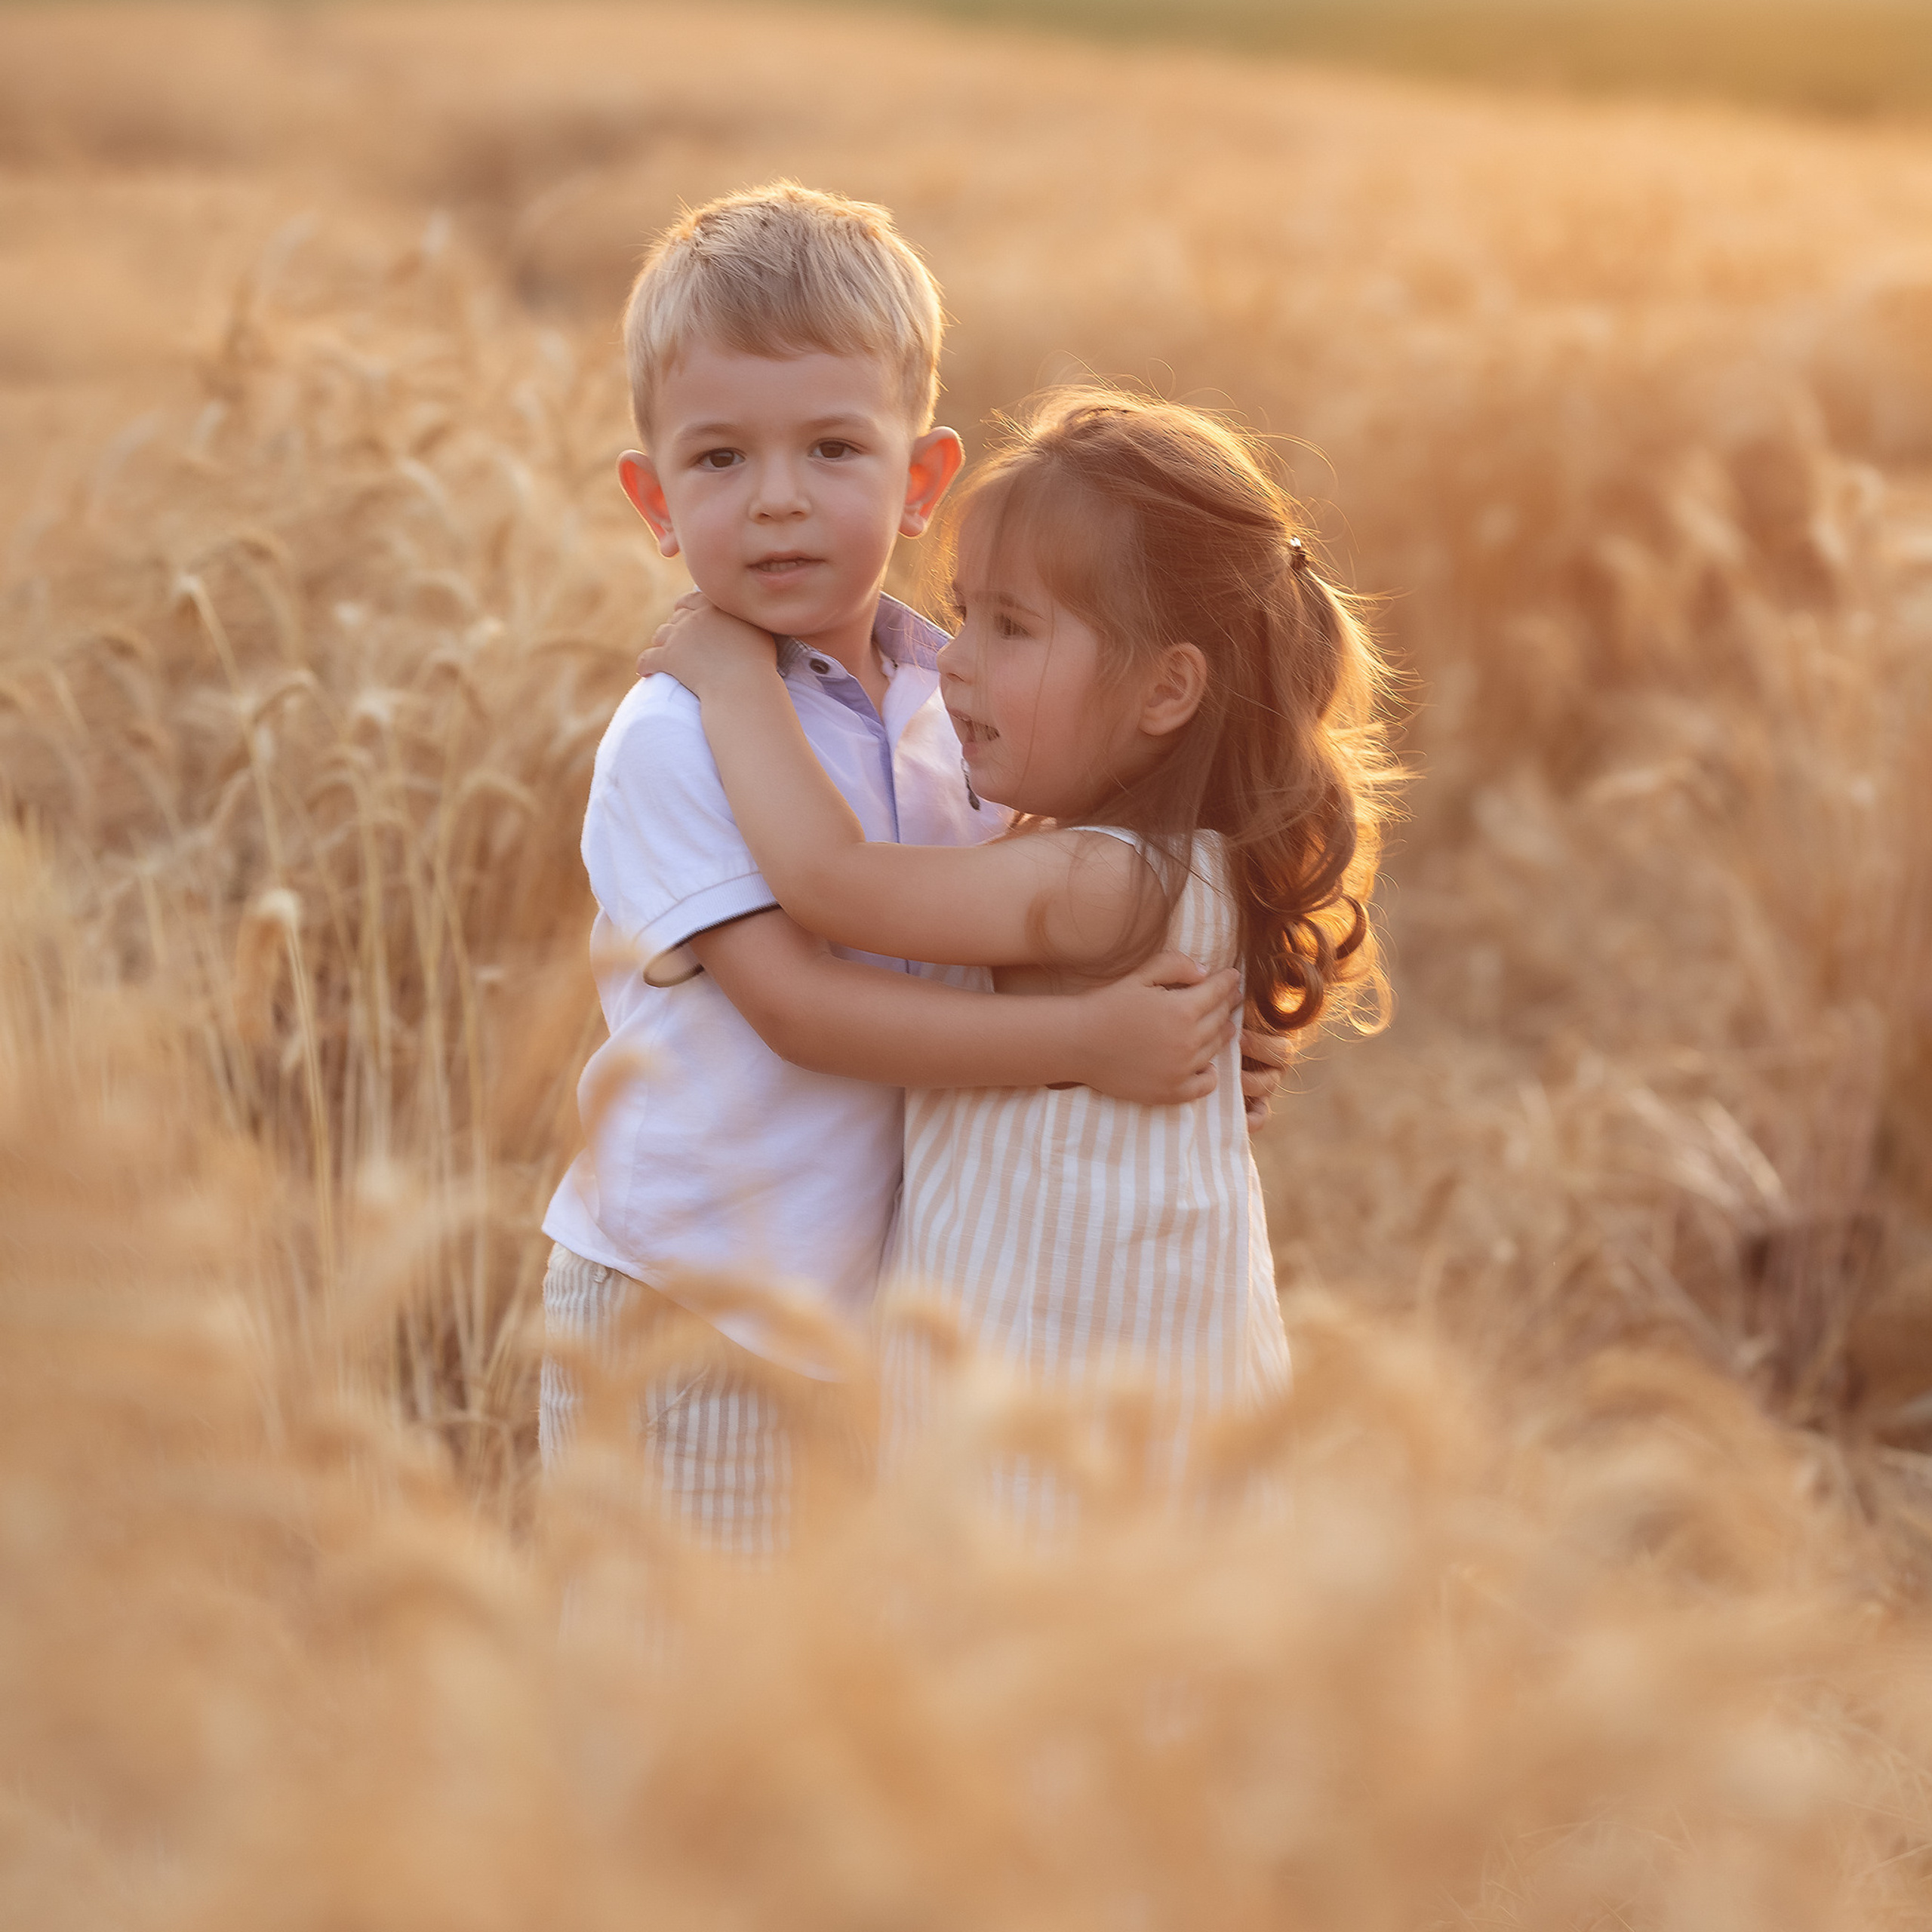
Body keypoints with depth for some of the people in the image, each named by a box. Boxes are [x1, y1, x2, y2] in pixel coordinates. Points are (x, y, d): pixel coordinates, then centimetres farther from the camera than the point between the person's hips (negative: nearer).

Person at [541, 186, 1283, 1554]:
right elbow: (795, 1004, -22)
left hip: (869, 1301, 6)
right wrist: (1081, 1042, -27)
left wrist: (1193, 1025, -2)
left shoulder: (949, 706, 3)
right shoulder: (673, 738, -17)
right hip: (682, 1308, -6)